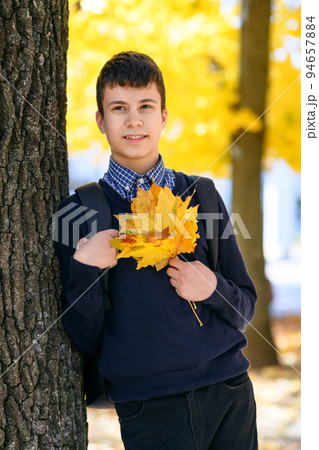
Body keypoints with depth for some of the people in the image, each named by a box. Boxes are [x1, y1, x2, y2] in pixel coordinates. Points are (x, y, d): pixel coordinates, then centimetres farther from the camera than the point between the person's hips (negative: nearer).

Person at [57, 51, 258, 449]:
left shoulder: (201, 195, 6)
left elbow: (245, 308, 11)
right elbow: (87, 340, -1)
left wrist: (214, 289, -9)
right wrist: (83, 269, -16)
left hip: (230, 391, 2)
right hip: (148, 410, -2)